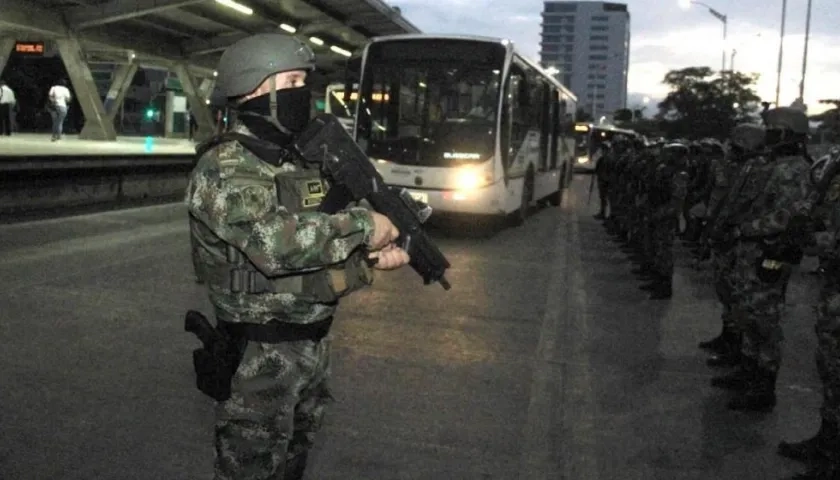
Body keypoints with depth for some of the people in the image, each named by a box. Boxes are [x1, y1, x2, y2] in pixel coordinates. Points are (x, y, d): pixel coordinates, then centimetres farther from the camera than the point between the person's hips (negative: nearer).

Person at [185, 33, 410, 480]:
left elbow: (319, 235, 14)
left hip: (312, 344, 8)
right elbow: (277, 242, -33)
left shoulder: (298, 159, 9)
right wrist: (363, 225, -23)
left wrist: (371, 256, -5)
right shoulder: (224, 168, -18)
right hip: (259, 355, -8)